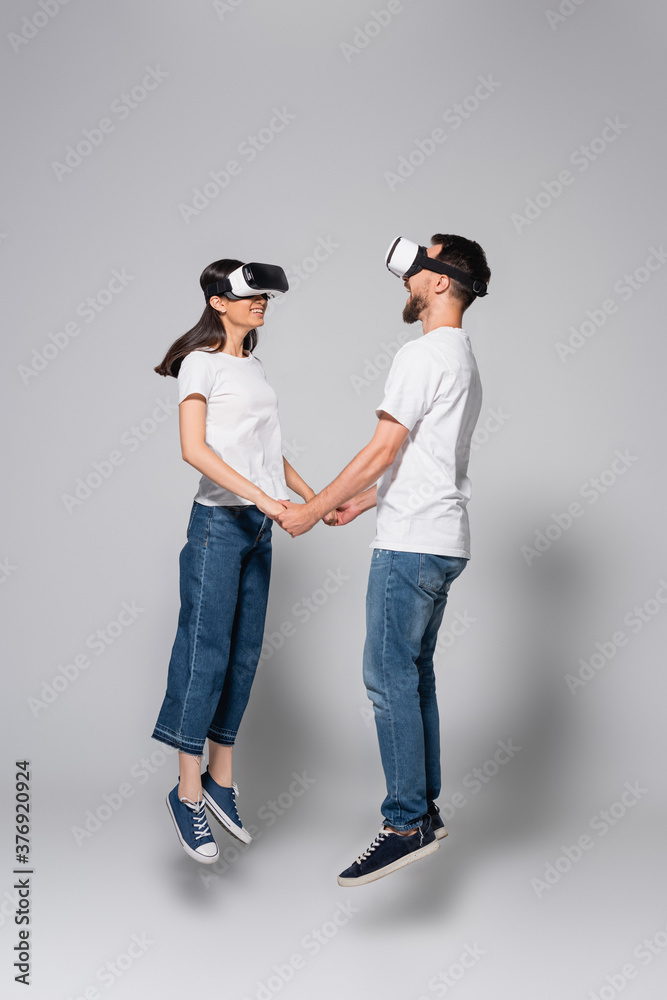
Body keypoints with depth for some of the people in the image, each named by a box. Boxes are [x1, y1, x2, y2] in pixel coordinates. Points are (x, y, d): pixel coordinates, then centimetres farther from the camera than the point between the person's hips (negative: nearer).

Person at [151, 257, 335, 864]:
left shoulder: (254, 366, 16)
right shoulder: (201, 363, -7)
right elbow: (194, 449, -18)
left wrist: (314, 496, 15)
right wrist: (261, 496, -25)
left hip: (259, 525, 8)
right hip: (219, 522, -8)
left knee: (245, 654, 10)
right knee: (207, 654, -5)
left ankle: (221, 779, 20)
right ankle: (188, 794, 5)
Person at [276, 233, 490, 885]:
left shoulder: (424, 354, -12)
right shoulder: (464, 360, 20)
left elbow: (383, 451, -15)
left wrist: (313, 511, -8)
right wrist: (363, 502, 23)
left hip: (411, 544, -10)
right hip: (444, 542, 10)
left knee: (390, 676, -8)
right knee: (414, 674, 13)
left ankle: (407, 825, -5)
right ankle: (425, 810, 20)